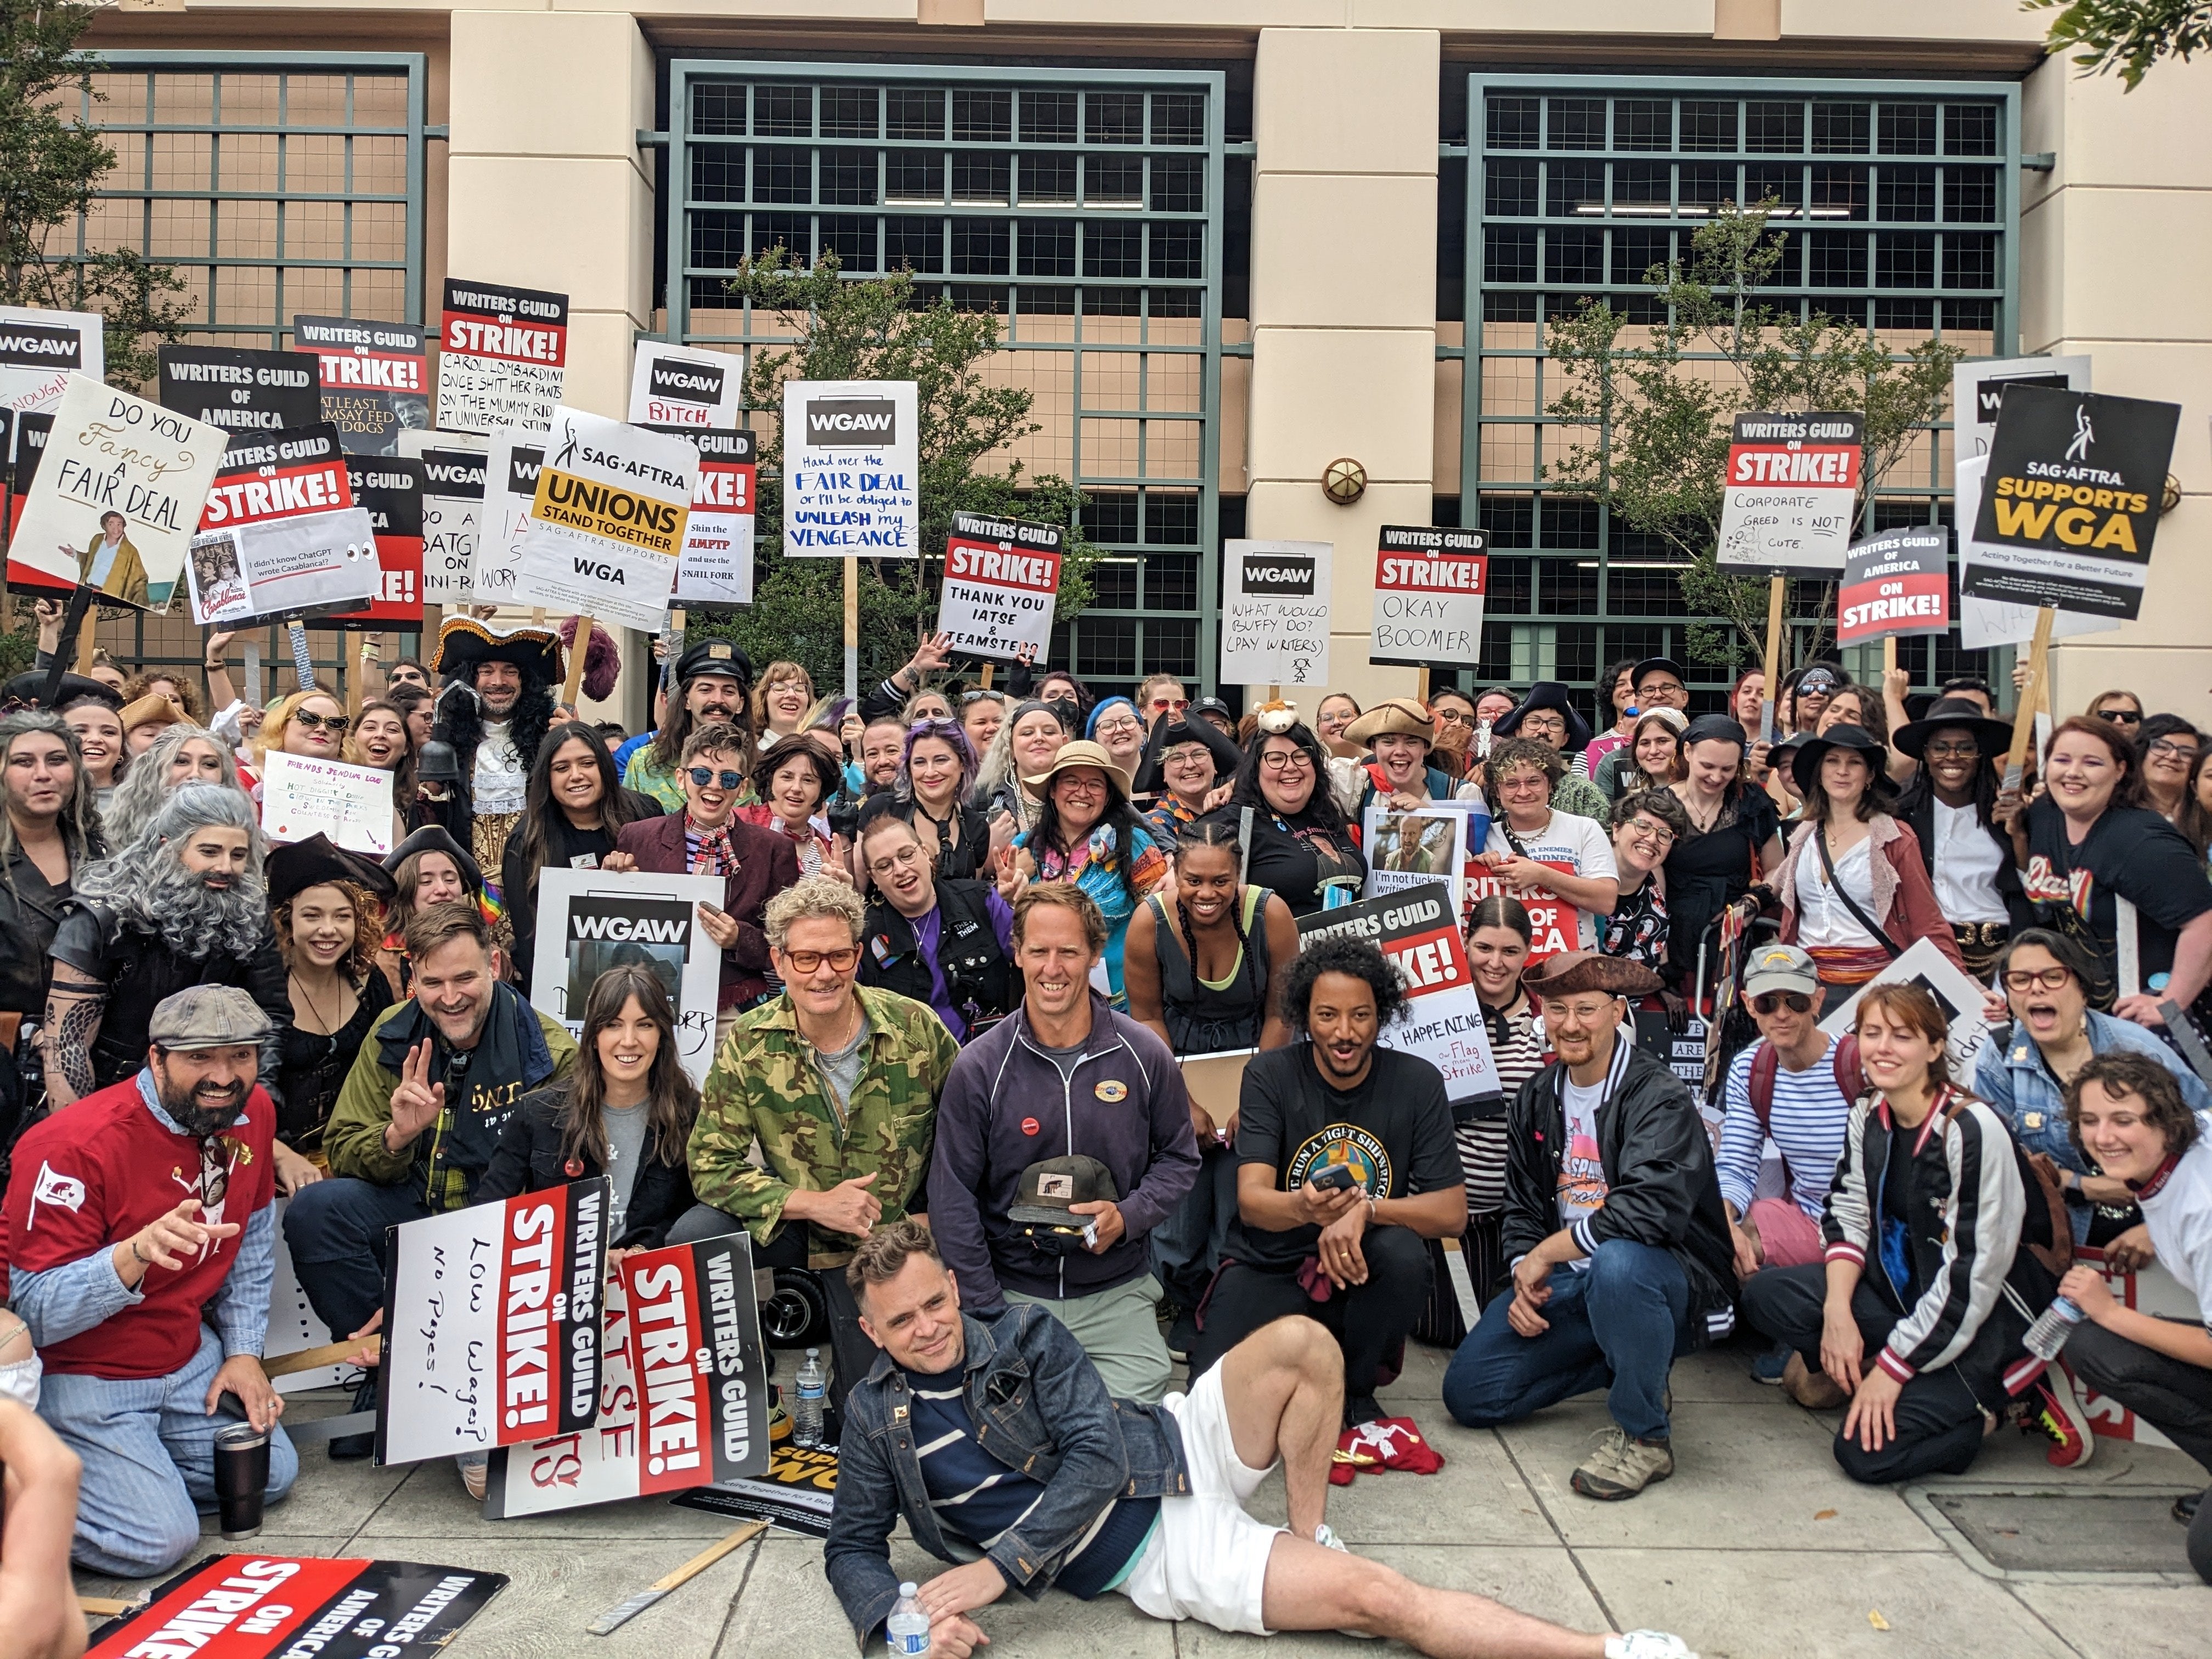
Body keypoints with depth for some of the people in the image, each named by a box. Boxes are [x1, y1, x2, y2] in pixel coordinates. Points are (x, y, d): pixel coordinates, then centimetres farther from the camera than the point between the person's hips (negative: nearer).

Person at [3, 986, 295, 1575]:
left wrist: (245, 1351, 4)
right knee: (159, 1539, -17)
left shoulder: (252, 1111, -5)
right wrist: (136, 1254, -43)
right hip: (80, 1372, -7)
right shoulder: (75, 1146, -27)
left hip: (188, 1359, 7)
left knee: (272, 1477, 7)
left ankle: (130, 1468, 22)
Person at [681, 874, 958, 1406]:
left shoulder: (917, 1028, -16)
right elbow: (710, 1163, -16)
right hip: (795, 1217, 0)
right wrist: (815, 1203, -27)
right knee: (691, 1241, -28)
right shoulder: (748, 1044, -16)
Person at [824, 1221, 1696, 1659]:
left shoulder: (1026, 1337, -4)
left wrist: (1000, 1566, -20)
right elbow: (852, 1549, 5)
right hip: (1155, 1563, -2)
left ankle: (1307, 1534, -4)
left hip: (1176, 1452, 2)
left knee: (1299, 1343, -24)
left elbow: (1099, 1458, -12)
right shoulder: (875, 1417, -2)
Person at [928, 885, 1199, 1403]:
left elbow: (1179, 1158, 10)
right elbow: (952, 1200, -2)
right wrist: (989, 1313, -6)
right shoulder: (979, 1067, -6)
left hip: (1118, 1296, 1)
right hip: (1014, 1293, -1)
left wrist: (1130, 1215, -10)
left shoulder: (1144, 1056, -2)